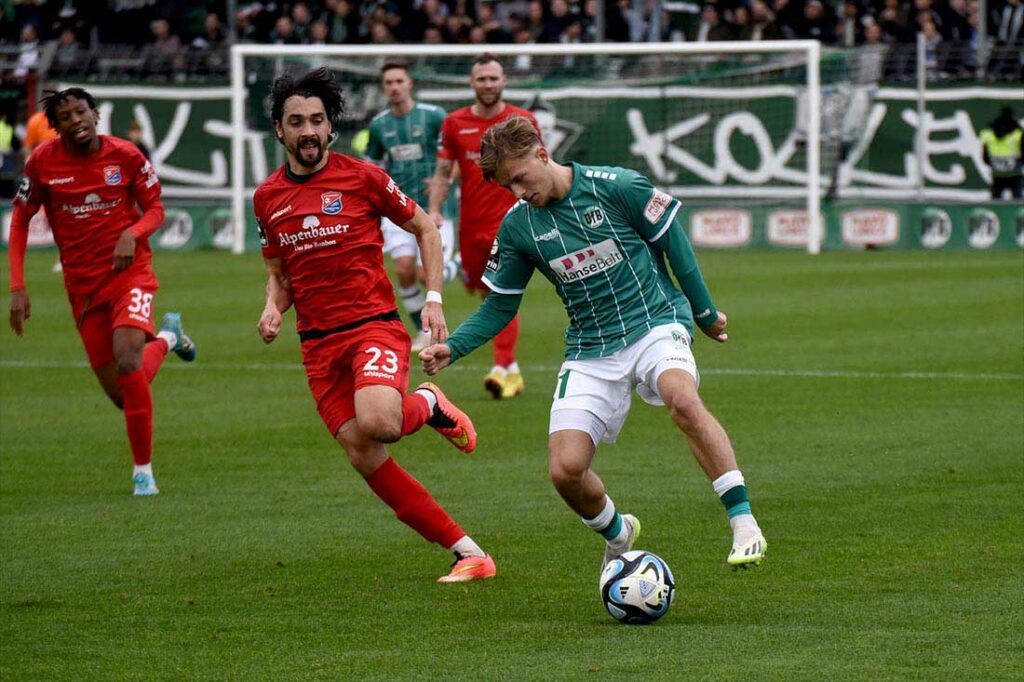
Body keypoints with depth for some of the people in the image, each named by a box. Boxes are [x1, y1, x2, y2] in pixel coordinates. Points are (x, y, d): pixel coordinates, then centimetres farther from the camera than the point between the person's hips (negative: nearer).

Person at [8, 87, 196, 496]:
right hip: (83, 285, 2)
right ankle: (167, 337, 38)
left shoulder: (124, 155, -8)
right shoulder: (43, 162, -5)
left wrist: (132, 233, -20)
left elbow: (155, 209, 3)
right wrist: (18, 287, -2)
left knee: (127, 360, -28)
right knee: (122, 396, 3)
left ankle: (143, 469, -10)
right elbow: (20, 220, 5)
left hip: (130, 272, -2)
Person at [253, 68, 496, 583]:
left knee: (375, 422, -33)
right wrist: (274, 308, 0)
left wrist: (433, 300, -1)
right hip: (317, 343, 4)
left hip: (374, 324, -4)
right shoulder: (267, 198, 9)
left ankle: (428, 406, 5)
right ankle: (468, 553, 1)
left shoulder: (362, 177, -2)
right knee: (366, 460, -6)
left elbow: (425, 228, 9)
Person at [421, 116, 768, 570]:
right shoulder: (517, 226, 1)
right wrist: (452, 348, -6)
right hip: (589, 353, 4)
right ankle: (617, 535, 22)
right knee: (565, 470, -11)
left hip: (655, 324, -4)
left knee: (682, 399, -37)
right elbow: (499, 307, 9)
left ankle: (744, 524, -32)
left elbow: (672, 240, 0)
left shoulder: (616, 187, -10)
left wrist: (705, 313, 6)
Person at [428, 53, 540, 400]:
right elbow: (443, 172, 8)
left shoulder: (523, 121, -1)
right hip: (471, 225, 4)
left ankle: (502, 369, -20)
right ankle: (512, 369, 27)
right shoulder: (455, 124, 5)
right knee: (486, 295, 12)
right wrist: (434, 210, -5)